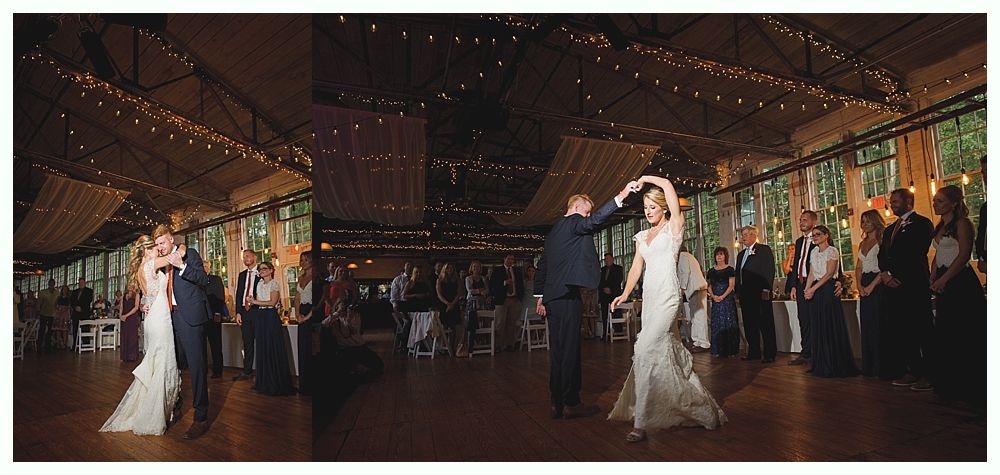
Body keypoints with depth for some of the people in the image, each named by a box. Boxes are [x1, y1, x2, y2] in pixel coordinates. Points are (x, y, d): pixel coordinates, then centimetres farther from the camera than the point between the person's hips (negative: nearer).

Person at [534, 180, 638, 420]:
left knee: (558, 350, 9)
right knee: (570, 349, -6)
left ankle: (557, 403, 13)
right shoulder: (573, 222, -3)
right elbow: (595, 221, -24)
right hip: (567, 295, -9)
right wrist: (620, 197, -28)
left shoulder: (553, 231, 23)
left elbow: (541, 266, 22)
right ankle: (571, 403, -2)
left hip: (552, 296, 9)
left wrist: (540, 297, 21)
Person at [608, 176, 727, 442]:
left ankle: (641, 423, -13)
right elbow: (637, 267, 13)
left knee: (646, 351, -17)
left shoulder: (674, 227, 0)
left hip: (667, 297, -7)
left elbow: (667, 185, -10)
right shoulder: (642, 236, 17)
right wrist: (625, 294, 1)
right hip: (648, 297, 7)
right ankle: (700, 407, 27)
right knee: (665, 351, 10)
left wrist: (644, 179, 3)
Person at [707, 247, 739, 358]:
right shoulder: (711, 271, 13)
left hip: (727, 299, -4)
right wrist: (713, 295, -7)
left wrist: (722, 296, -16)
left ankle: (730, 350, -1)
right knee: (716, 324, 4)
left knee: (728, 323, -5)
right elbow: (709, 285, 12)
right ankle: (718, 350, 10)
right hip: (715, 300, 4)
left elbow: (731, 285, -6)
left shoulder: (730, 269, 0)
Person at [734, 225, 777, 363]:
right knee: (749, 325, 9)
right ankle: (753, 352, 17)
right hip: (745, 295, 7)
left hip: (760, 294, -7)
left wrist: (766, 290, -16)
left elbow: (769, 270, -9)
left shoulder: (764, 250, -1)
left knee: (766, 324, -2)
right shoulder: (741, 254, 20)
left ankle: (769, 354, 3)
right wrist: (738, 291, 11)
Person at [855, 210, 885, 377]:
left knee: (879, 324, -5)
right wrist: (859, 285, 1)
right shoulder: (862, 244, 17)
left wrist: (872, 285, -18)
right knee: (867, 325, 7)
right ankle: (869, 366, 13)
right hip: (865, 287, 7)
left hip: (879, 285, -7)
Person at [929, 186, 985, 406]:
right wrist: (933, 277, 5)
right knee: (946, 334, 11)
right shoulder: (940, 227, 17)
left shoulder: (962, 223, -8)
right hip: (945, 285, 9)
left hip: (961, 283, -8)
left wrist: (943, 279, -18)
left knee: (964, 335, -3)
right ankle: (952, 385, 20)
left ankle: (971, 387, 6)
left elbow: (964, 254, -16)